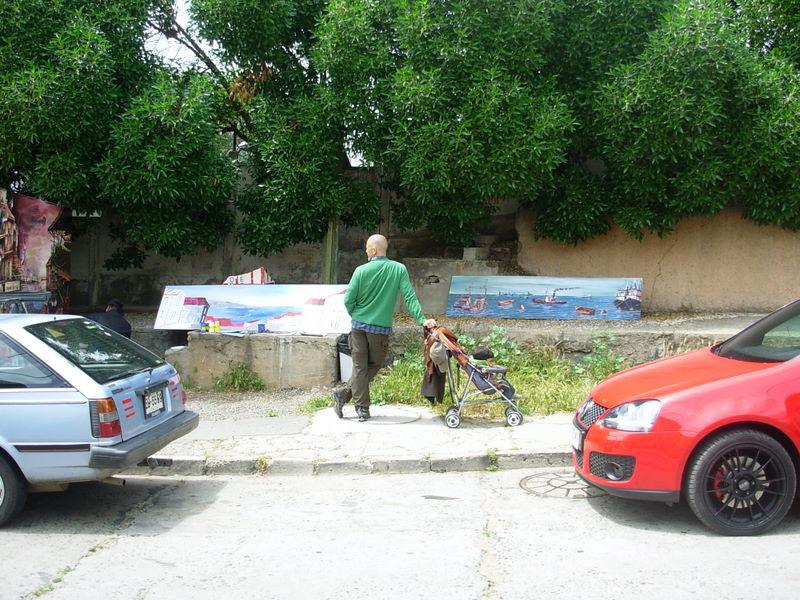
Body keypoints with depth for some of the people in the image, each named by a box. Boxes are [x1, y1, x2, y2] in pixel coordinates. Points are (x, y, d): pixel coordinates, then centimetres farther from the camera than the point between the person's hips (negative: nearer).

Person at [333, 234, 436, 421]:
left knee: (359, 367, 8)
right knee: (373, 366, 15)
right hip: (381, 328, 0)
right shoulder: (399, 269, -5)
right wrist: (422, 319, -12)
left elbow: (348, 300, -4)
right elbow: (409, 297, -12)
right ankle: (345, 393, 9)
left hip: (359, 326, 0)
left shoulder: (361, 271, -6)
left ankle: (362, 408, 7)